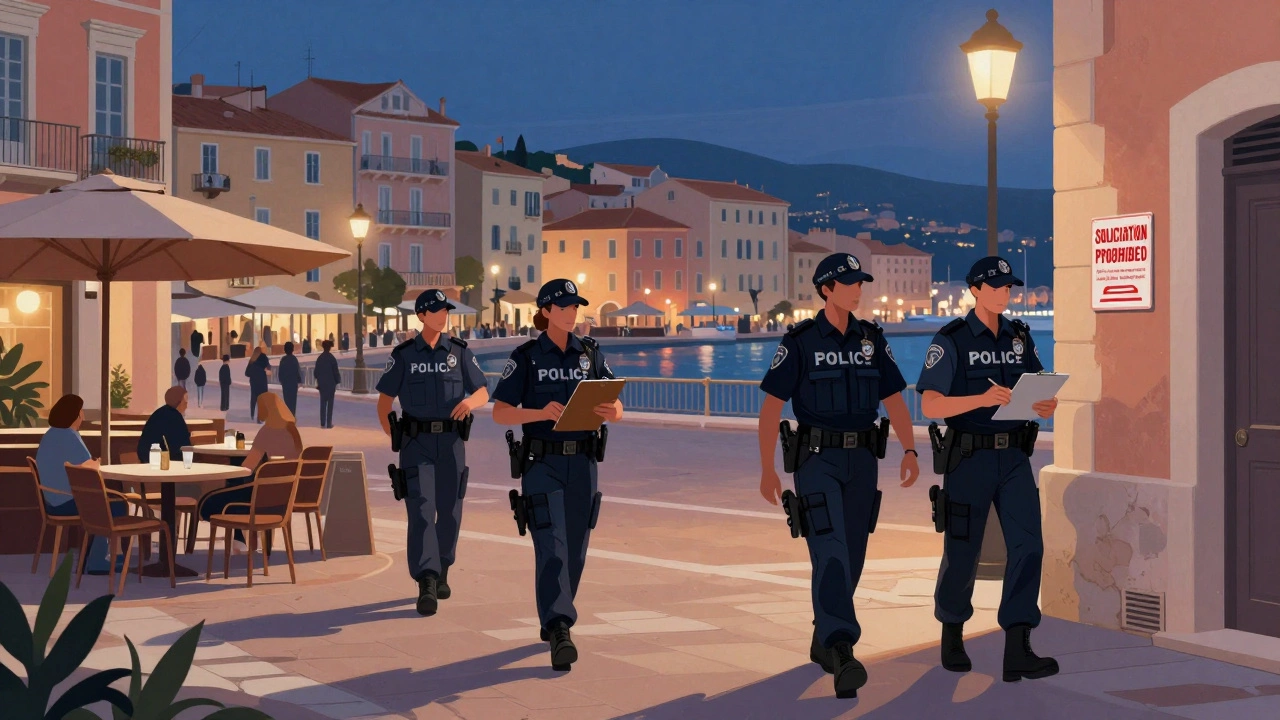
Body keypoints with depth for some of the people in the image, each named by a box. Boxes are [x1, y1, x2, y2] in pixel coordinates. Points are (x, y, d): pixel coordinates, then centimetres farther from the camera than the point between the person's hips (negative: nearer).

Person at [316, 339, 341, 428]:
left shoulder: (319, 358, 3)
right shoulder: (332, 358, -11)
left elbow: (316, 372, 7)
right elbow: (336, 371, -9)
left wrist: (318, 381, 18)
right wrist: (337, 382, 2)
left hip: (322, 384, 4)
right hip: (331, 384, -4)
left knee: (323, 403, 8)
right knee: (330, 403, 0)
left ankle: (322, 423, 7)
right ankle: (329, 423, -2)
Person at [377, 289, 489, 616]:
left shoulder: (459, 352, 5)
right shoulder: (403, 354, 1)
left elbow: (483, 393, 5)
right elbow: (384, 401, 7)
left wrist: (470, 401, -18)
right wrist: (394, 439, -3)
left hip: (450, 442, 2)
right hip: (416, 442, -2)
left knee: (449, 511, 8)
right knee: (420, 511, -12)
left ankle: (441, 572, 29)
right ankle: (426, 586, -19)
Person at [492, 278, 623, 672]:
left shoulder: (590, 353, 8)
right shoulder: (526, 357, -2)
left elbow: (616, 406, 5)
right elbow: (499, 413, -6)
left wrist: (611, 412, -20)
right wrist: (541, 413, -23)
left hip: (583, 464, 4)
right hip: (543, 464, -4)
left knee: (575, 550, 9)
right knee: (552, 548, -14)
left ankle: (552, 621, 27)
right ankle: (560, 632, -20)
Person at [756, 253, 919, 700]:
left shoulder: (872, 340, 7)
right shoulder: (800, 342, -6)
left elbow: (894, 400, 7)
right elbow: (771, 407, -5)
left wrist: (910, 451, -7)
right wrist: (767, 470, -10)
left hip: (862, 461, 5)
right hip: (817, 461, -5)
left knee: (852, 555, 10)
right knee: (830, 554, -15)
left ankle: (823, 641, 28)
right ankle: (842, 656, -21)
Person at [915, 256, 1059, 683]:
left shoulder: (1020, 338, 9)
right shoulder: (950, 340, -7)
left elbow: (1041, 399, 11)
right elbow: (929, 406, -15)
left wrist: (1048, 405, -15)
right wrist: (982, 398, -30)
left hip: (1014, 457, 4)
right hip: (969, 458, -4)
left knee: (1027, 545, -10)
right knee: (962, 552, 5)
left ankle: (1017, 654, -12)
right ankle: (952, 635, 30)